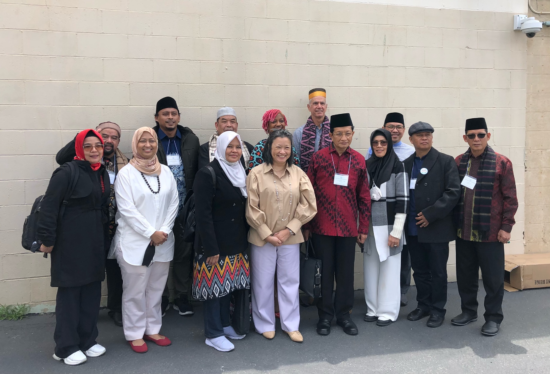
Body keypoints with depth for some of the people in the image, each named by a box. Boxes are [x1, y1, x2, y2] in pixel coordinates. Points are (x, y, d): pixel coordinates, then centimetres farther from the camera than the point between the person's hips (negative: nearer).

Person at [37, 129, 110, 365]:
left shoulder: (103, 173, 9)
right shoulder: (67, 172, -12)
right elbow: (49, 207, -14)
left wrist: (106, 239, 15)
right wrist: (47, 239, -16)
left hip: (95, 242, 7)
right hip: (70, 242, -7)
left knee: (92, 291, 12)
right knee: (69, 292, 3)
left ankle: (87, 341, 26)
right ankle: (66, 347, 16)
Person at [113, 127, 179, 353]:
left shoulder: (166, 171, 8)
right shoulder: (126, 173, -6)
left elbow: (174, 203, 5)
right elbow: (127, 209, -12)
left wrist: (164, 231, -7)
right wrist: (151, 233, -15)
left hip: (163, 241, 4)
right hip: (135, 242, -4)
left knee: (156, 289, 14)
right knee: (135, 291, 5)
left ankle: (152, 329, 28)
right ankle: (135, 334, 20)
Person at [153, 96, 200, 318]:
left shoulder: (191, 139, 4)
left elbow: (197, 172, 3)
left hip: (185, 207, 2)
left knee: (184, 252, 9)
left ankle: (182, 296, 24)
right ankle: (161, 297, 25)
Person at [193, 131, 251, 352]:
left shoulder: (241, 174, 10)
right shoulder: (207, 174, -13)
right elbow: (203, 215, -18)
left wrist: (246, 240, 9)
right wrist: (211, 249, -21)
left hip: (237, 243, 7)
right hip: (215, 243, -7)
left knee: (229, 284, 15)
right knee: (215, 284, 2)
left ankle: (225, 324, 31)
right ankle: (213, 334, 15)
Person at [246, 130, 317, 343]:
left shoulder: (298, 174, 2)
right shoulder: (256, 173, -5)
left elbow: (308, 205, -1)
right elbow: (251, 208, -7)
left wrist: (289, 230, -9)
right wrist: (267, 234, -10)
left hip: (290, 237, 2)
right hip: (262, 237, -2)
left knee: (290, 281, 10)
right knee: (263, 282, 8)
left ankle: (291, 325, 23)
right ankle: (265, 324, 25)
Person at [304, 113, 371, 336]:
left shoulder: (359, 160, 3)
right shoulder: (318, 158, -3)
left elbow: (364, 197, 6)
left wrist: (363, 228, 5)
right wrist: (306, 225, -1)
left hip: (348, 228, 2)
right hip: (322, 227, -2)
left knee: (346, 273, 11)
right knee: (324, 272, 8)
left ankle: (344, 314, 26)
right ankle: (325, 315, 22)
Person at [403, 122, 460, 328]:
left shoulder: (446, 161, -3)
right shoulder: (406, 163, 10)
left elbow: (453, 192, -11)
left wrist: (430, 214, -15)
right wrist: (406, 220, -2)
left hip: (436, 228, -4)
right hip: (413, 228, 4)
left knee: (437, 271, 7)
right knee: (419, 270, 14)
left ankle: (437, 309, 21)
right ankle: (423, 305, 29)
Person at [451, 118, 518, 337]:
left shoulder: (502, 163, -5)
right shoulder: (458, 162, 5)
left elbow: (510, 198, -5)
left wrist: (506, 227, -9)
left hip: (490, 232, -3)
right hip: (463, 231, 4)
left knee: (492, 277, 6)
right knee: (465, 275, 14)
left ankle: (493, 317, 21)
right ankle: (468, 311, 30)